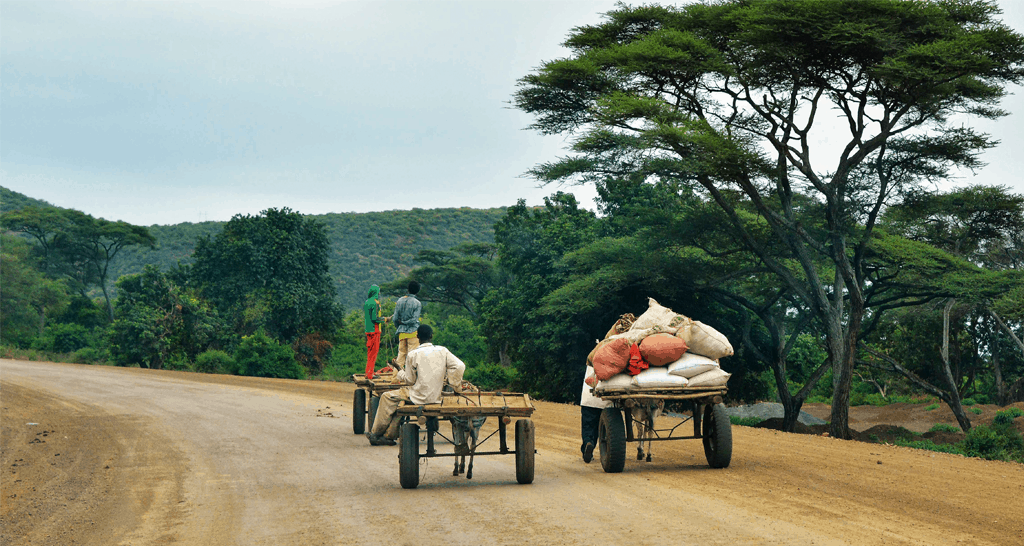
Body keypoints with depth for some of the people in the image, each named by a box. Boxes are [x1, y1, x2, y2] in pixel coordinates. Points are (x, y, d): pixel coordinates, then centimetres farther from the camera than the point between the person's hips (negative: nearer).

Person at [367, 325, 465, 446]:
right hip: (436, 396, 6)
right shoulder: (443, 351, -1)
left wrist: (399, 372, 14)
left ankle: (376, 432, 18)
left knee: (387, 397, 13)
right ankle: (389, 436, 29)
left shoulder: (413, 355, -11)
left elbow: (410, 379, -5)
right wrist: (455, 385, 5)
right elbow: (460, 366, -7)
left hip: (419, 396, -6)